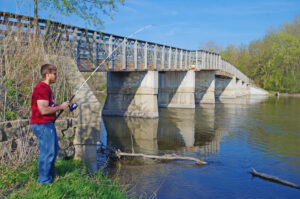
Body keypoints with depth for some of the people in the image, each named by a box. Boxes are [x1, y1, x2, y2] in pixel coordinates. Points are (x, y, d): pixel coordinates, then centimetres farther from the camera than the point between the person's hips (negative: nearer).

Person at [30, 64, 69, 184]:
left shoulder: (46, 87, 15)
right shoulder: (42, 88, -19)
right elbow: (43, 110, -25)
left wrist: (61, 105, 10)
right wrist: (60, 107, -15)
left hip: (48, 124, 11)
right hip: (42, 125, -11)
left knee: (54, 149, 19)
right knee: (48, 151, -3)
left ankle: (51, 174, 34)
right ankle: (44, 180, 9)